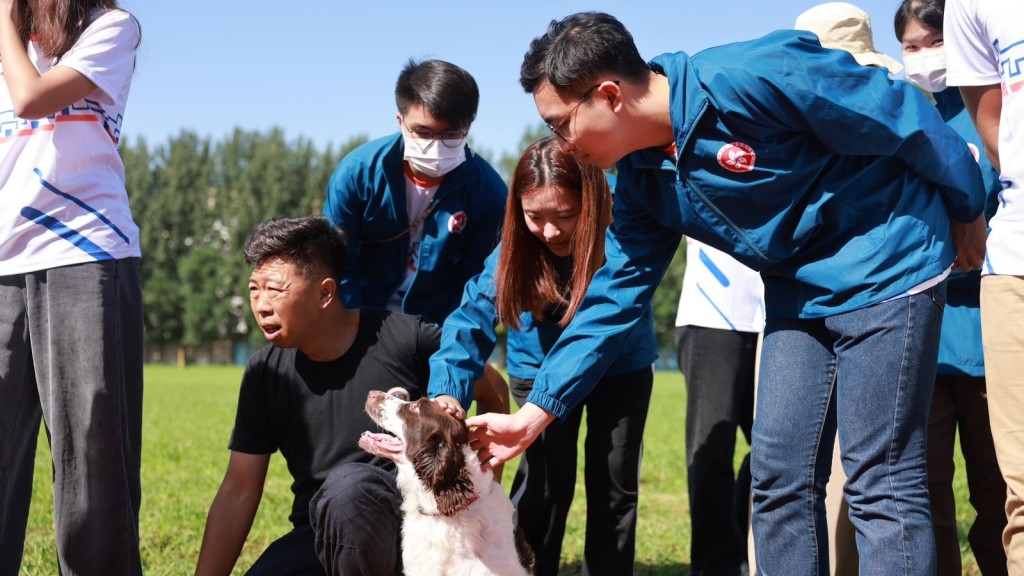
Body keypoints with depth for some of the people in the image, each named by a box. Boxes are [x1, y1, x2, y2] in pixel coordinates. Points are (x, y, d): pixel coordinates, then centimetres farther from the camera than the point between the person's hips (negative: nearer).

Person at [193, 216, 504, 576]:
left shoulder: (406, 339, -13)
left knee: (349, 483, -36)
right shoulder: (265, 373, -1)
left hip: (412, 522, -4)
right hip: (321, 536, 4)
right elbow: (239, 492, 2)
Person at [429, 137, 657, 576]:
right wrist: (447, 391, -48)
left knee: (614, 486, 0)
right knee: (545, 480, -8)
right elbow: (472, 319, -32)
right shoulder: (515, 250, -23)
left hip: (620, 370, -1)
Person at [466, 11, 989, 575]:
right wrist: (532, 415, -1)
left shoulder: (748, 78, -26)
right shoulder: (643, 180, -1)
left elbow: (905, 115, -17)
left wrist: (967, 211, -3)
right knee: (778, 477, 5)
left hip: (888, 263, -8)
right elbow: (616, 294, 4)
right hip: (798, 290, 8)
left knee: (879, 484, -9)